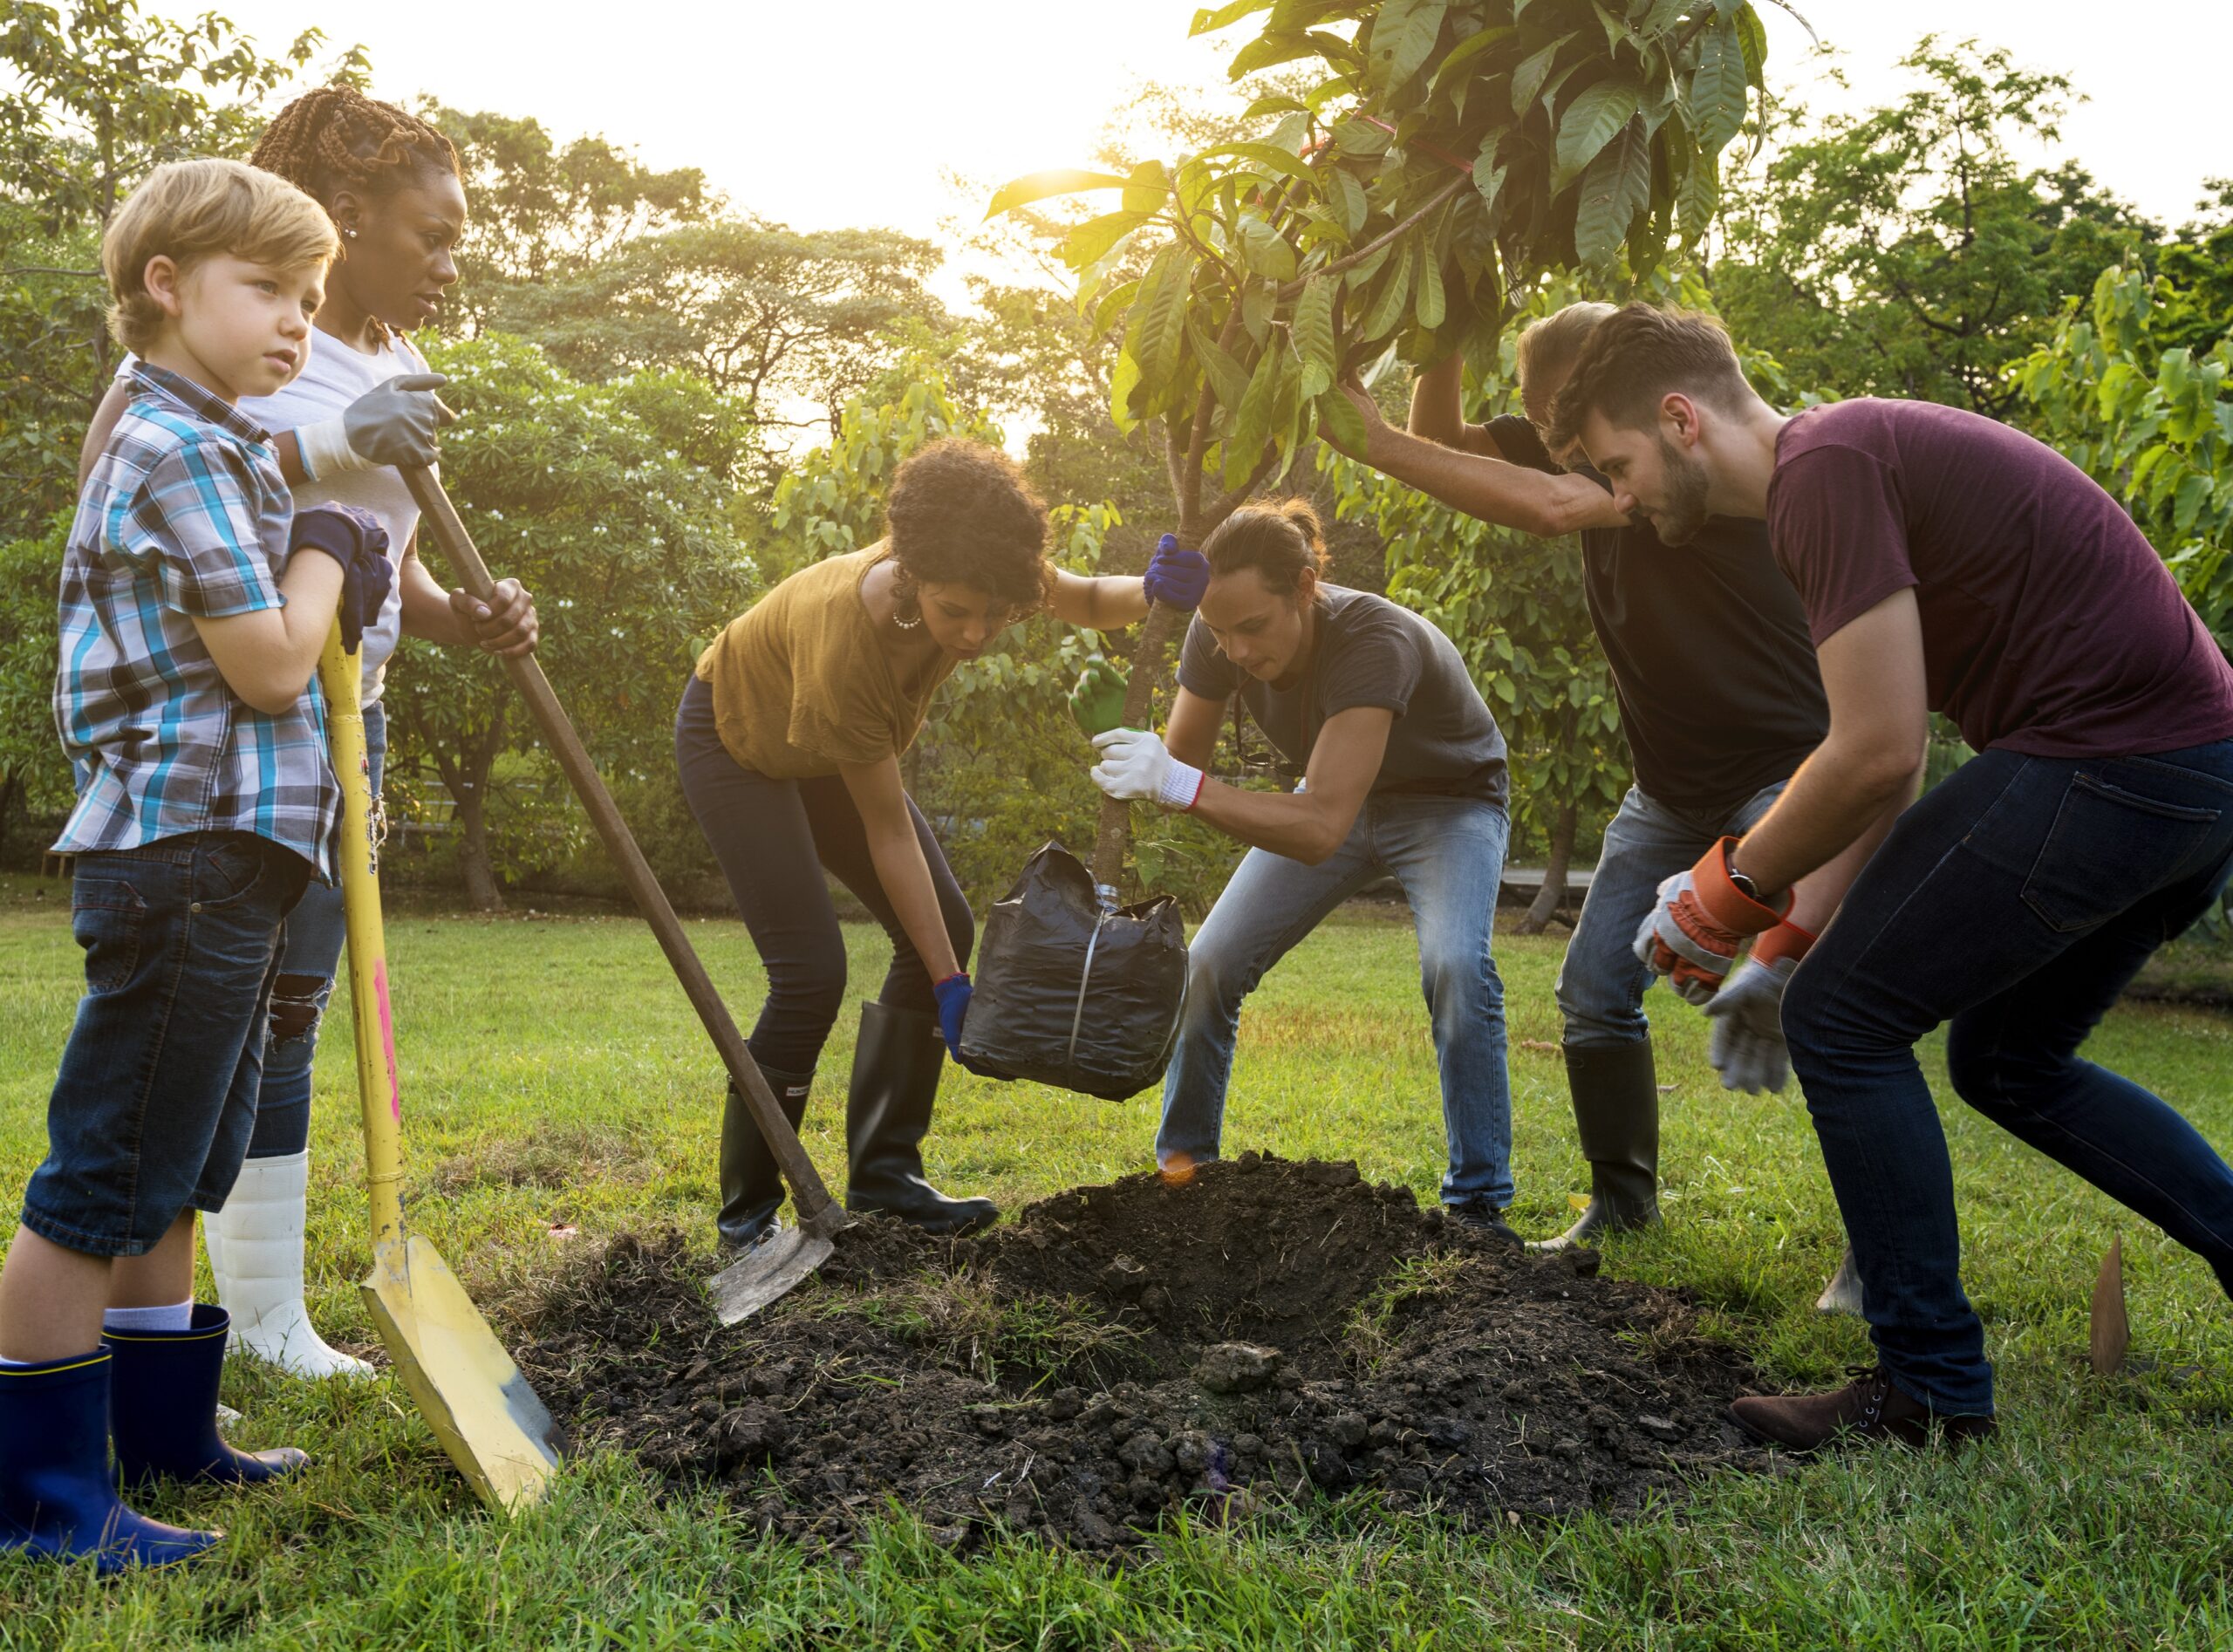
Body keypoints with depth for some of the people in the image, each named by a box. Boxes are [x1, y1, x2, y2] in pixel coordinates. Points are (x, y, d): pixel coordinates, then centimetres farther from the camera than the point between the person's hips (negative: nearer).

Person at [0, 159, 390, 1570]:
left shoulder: (213, 450, 19)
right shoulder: (179, 454, -14)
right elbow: (270, 665, -17)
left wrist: (335, 582, 6)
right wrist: (324, 542, -2)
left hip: (226, 861, 11)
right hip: (187, 854, -11)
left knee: (180, 1174, 18)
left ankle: (163, 1425, 30)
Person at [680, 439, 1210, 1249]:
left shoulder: (972, 574, -28)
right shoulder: (845, 641, -42)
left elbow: (1087, 602, -6)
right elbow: (888, 833, -32)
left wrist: (1153, 591, -31)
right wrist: (949, 986, -29)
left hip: (826, 749, 7)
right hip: (737, 740, -7)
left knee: (944, 929, -2)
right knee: (810, 971, -19)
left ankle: (882, 1173, 6)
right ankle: (746, 1210, -3)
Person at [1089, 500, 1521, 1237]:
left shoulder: (1376, 642, -41)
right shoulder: (1219, 635, -23)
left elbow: (1321, 829, -48)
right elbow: (1180, 764, -9)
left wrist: (1184, 785, -56)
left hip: (1448, 803, -5)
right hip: (1342, 797, 5)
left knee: (1456, 967, -31)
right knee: (1209, 965, -4)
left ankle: (1477, 1203, -18)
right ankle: (1181, 1166, 16)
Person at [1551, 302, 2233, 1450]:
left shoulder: (1825, 469, -14)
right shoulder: (1860, 454, 18)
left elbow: (1878, 754, -19)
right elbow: (1880, 744, 21)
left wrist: (1734, 888, -5)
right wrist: (1797, 921, 20)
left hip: (2109, 760, -10)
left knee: (1842, 1022, -4)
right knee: (2008, 1064, 23)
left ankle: (1932, 1389, 4)